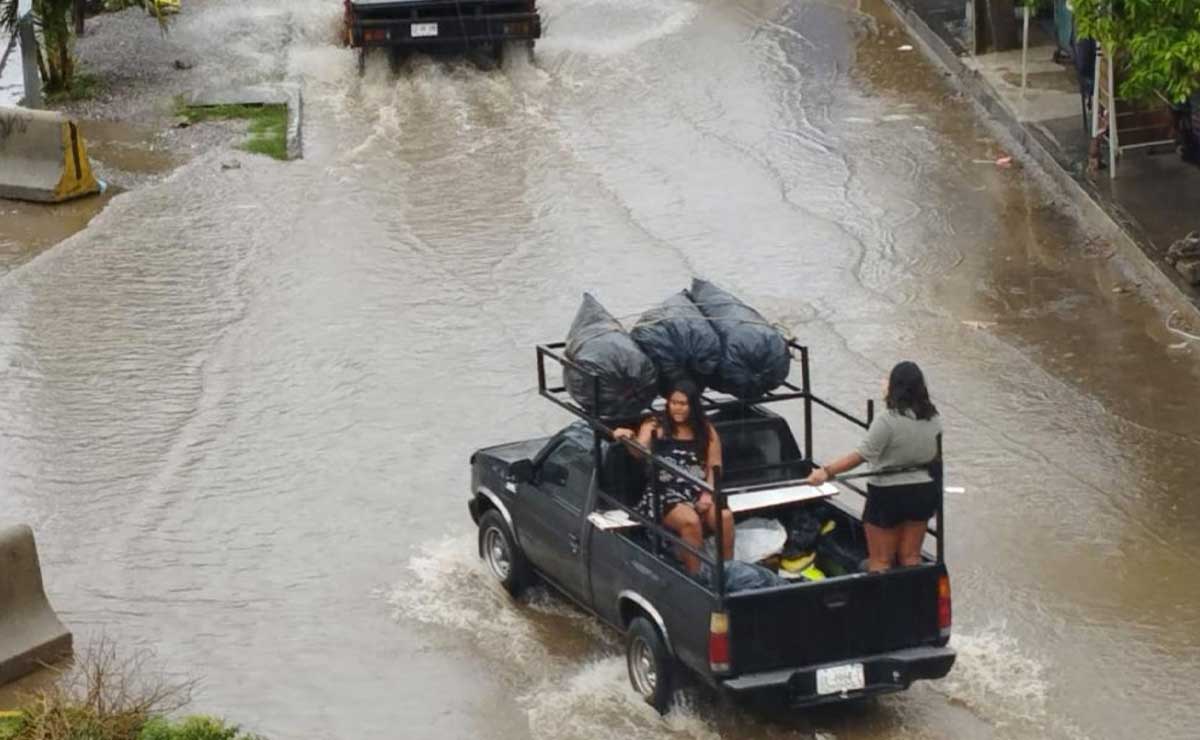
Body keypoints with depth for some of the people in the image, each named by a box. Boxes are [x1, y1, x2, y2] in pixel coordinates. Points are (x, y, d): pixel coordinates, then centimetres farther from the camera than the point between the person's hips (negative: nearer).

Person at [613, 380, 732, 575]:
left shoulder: (707, 430, 15)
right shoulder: (654, 426, 6)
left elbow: (714, 466, 10)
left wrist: (708, 494, -7)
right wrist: (628, 438, -34)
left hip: (698, 491, 3)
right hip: (664, 493, -3)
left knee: (724, 516, -28)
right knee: (690, 520, -34)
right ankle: (695, 577, -26)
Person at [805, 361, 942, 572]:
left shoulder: (887, 421, -23)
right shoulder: (933, 420, -3)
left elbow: (862, 455, -28)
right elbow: (933, 456, 9)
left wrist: (827, 471, -32)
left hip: (888, 494, -6)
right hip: (922, 491, 6)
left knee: (880, 560, 6)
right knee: (911, 557, 16)